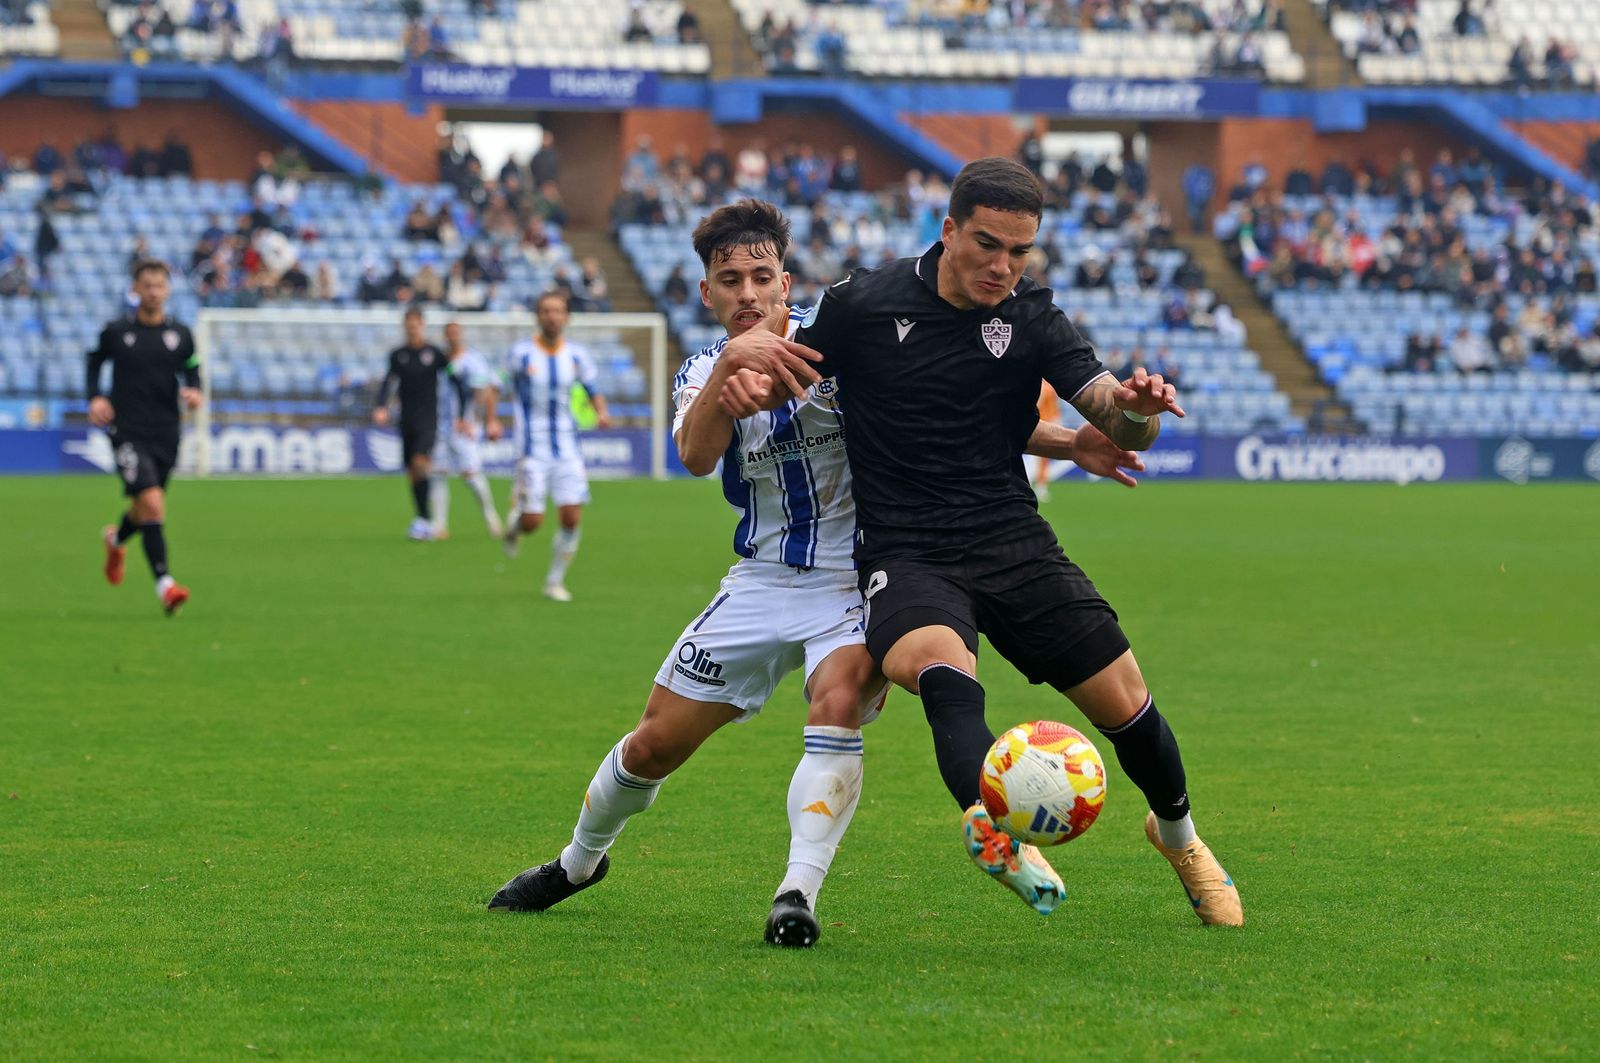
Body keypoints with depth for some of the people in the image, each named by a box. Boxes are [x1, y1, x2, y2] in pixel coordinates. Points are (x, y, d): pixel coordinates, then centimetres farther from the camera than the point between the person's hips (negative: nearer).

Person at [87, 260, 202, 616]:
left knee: (147, 508, 16)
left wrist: (193, 392, -8)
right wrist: (96, 398, -4)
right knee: (153, 503, -21)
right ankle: (164, 583, -19)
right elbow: (94, 364, 13)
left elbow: (192, 372, 14)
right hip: (127, 432, -4)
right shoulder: (116, 332, 0)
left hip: (165, 433, 4)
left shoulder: (180, 335, 5)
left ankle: (117, 539, 52)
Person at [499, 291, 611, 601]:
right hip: (533, 449, -3)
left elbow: (593, 390, 12)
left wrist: (602, 412, -8)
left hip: (567, 446, 3)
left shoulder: (577, 355, 3)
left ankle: (555, 581, 10)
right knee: (533, 522, -10)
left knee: (571, 517, -7)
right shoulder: (521, 354, -4)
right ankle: (515, 518, 29)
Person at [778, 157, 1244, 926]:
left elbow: (1122, 430, -3)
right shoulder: (862, 305, -3)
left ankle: (1177, 834, 29)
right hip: (906, 558, -2)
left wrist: (1136, 408, -28)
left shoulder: (1031, 319, 2)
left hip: (1012, 542, 3)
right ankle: (993, 822, -55)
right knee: (940, 664, -35)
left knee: (1125, 703, 0)